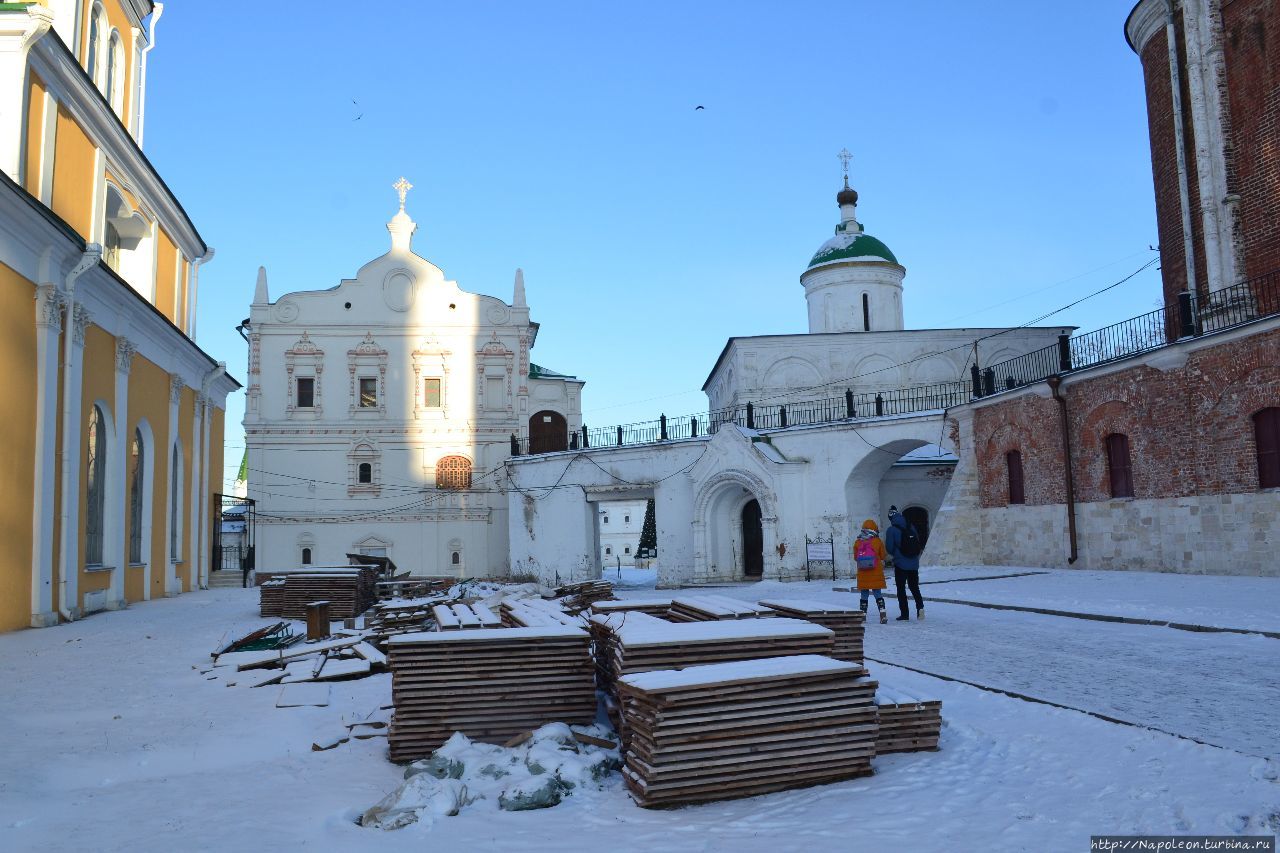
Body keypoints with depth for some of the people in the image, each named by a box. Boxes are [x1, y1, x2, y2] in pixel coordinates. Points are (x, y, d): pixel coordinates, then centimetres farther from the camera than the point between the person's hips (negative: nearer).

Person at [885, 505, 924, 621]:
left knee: (901, 589, 6)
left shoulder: (892, 530, -12)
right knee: (915, 587, 18)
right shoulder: (911, 527, 3)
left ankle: (904, 614, 4)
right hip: (914, 564, 4)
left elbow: (889, 548, -11)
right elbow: (918, 543, 7)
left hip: (900, 564, -4)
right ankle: (920, 606, -2)